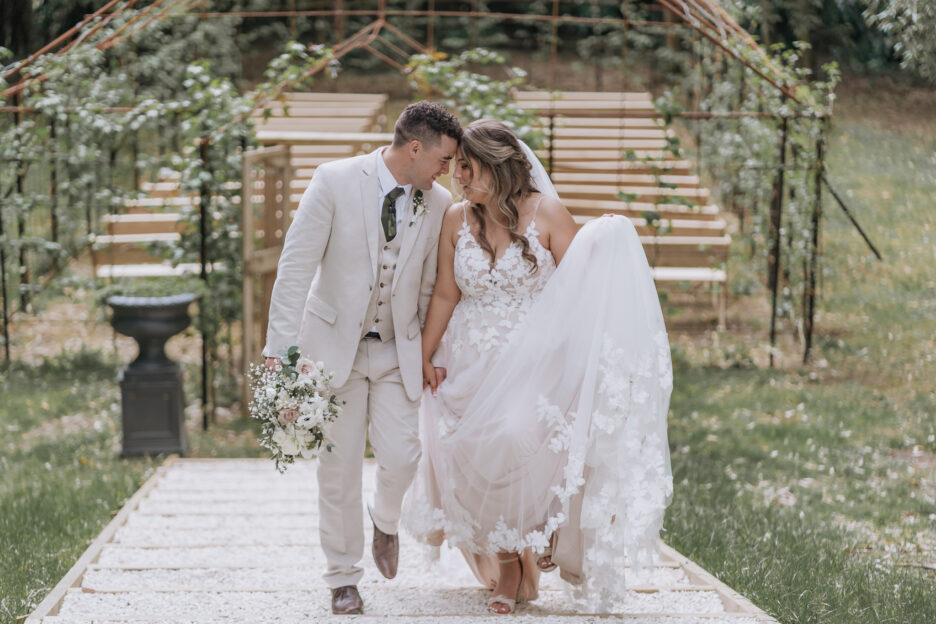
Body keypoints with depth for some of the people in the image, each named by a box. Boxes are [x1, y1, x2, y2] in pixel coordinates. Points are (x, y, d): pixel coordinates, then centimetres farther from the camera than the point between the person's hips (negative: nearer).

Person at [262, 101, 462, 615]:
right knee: (340, 465, 4)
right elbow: (296, 265, -13)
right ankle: (343, 576, 22)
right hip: (334, 342, -2)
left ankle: (385, 520, 30)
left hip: (398, 349, 2)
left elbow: (433, 286, 6)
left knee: (401, 456, -7)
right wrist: (281, 346, -18)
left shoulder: (439, 203, -2)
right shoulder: (335, 181, -13)